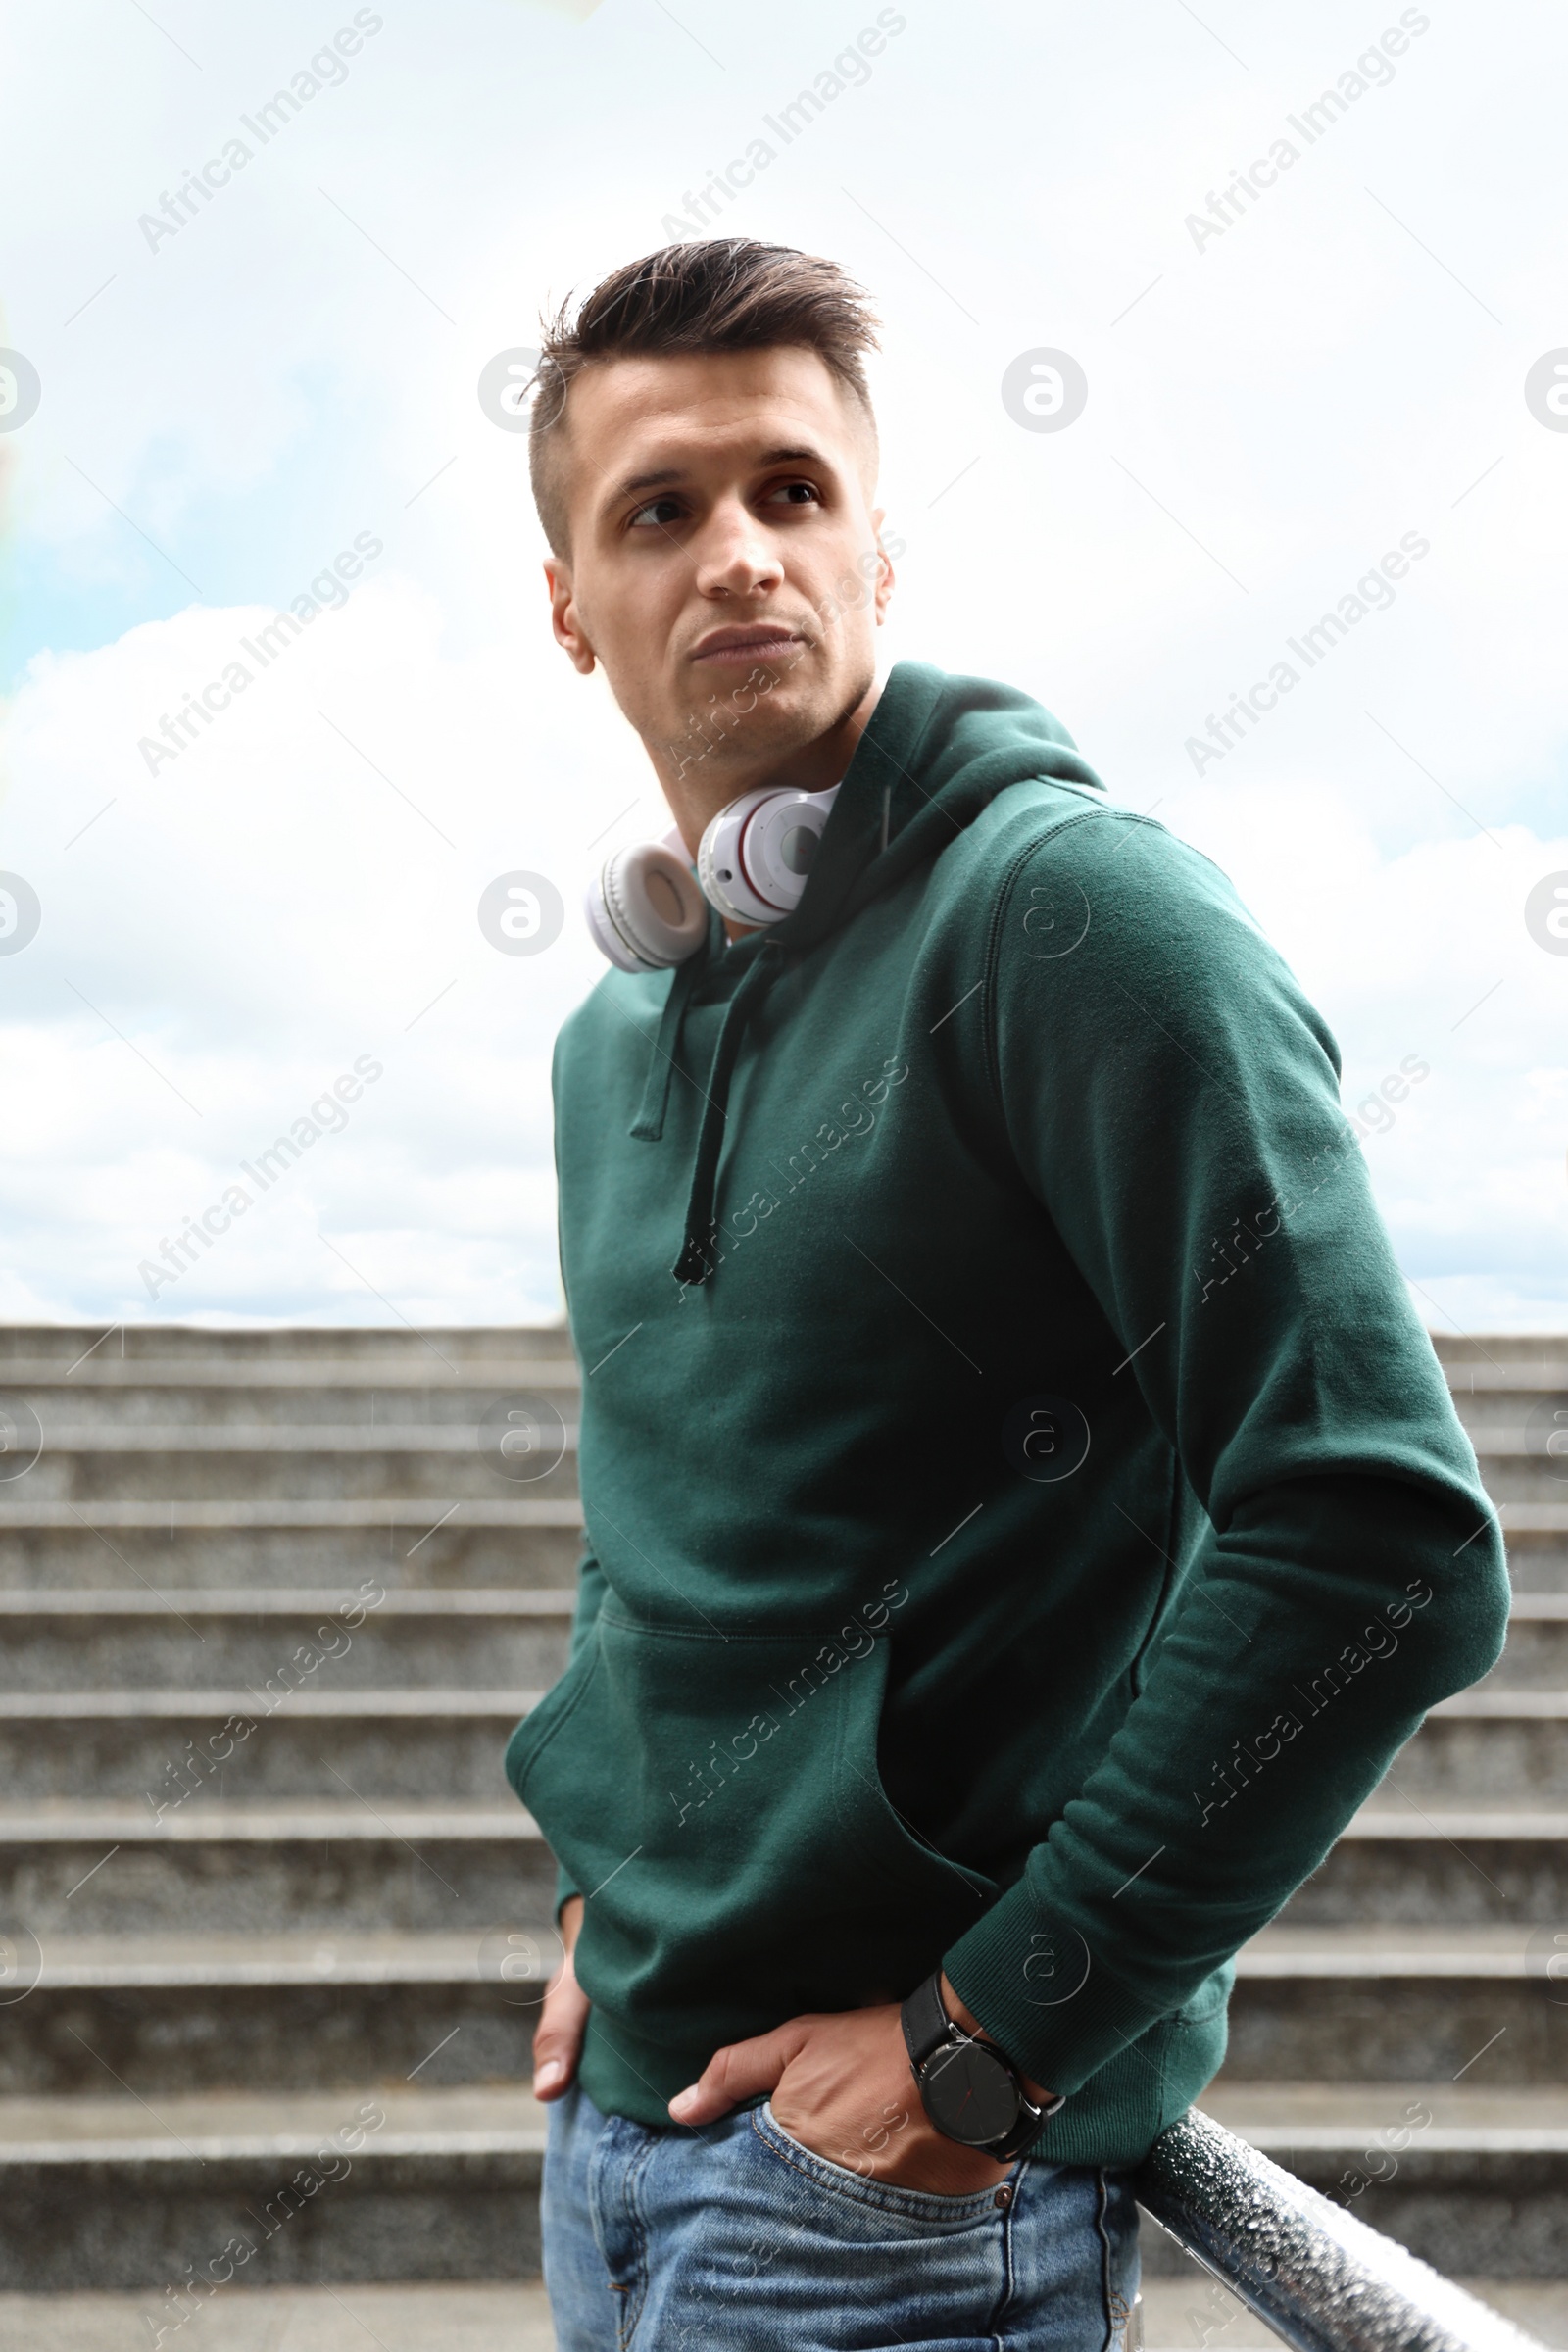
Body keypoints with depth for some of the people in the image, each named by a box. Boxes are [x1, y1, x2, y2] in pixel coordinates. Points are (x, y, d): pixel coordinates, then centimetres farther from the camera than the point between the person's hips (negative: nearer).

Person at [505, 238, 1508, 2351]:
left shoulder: (1070, 906, -14)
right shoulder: (612, 1040, 10)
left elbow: (1382, 1543, -21)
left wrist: (994, 2035, -18)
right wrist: (602, 1886, 9)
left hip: (912, 2176, -7)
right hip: (623, 2108, 7)